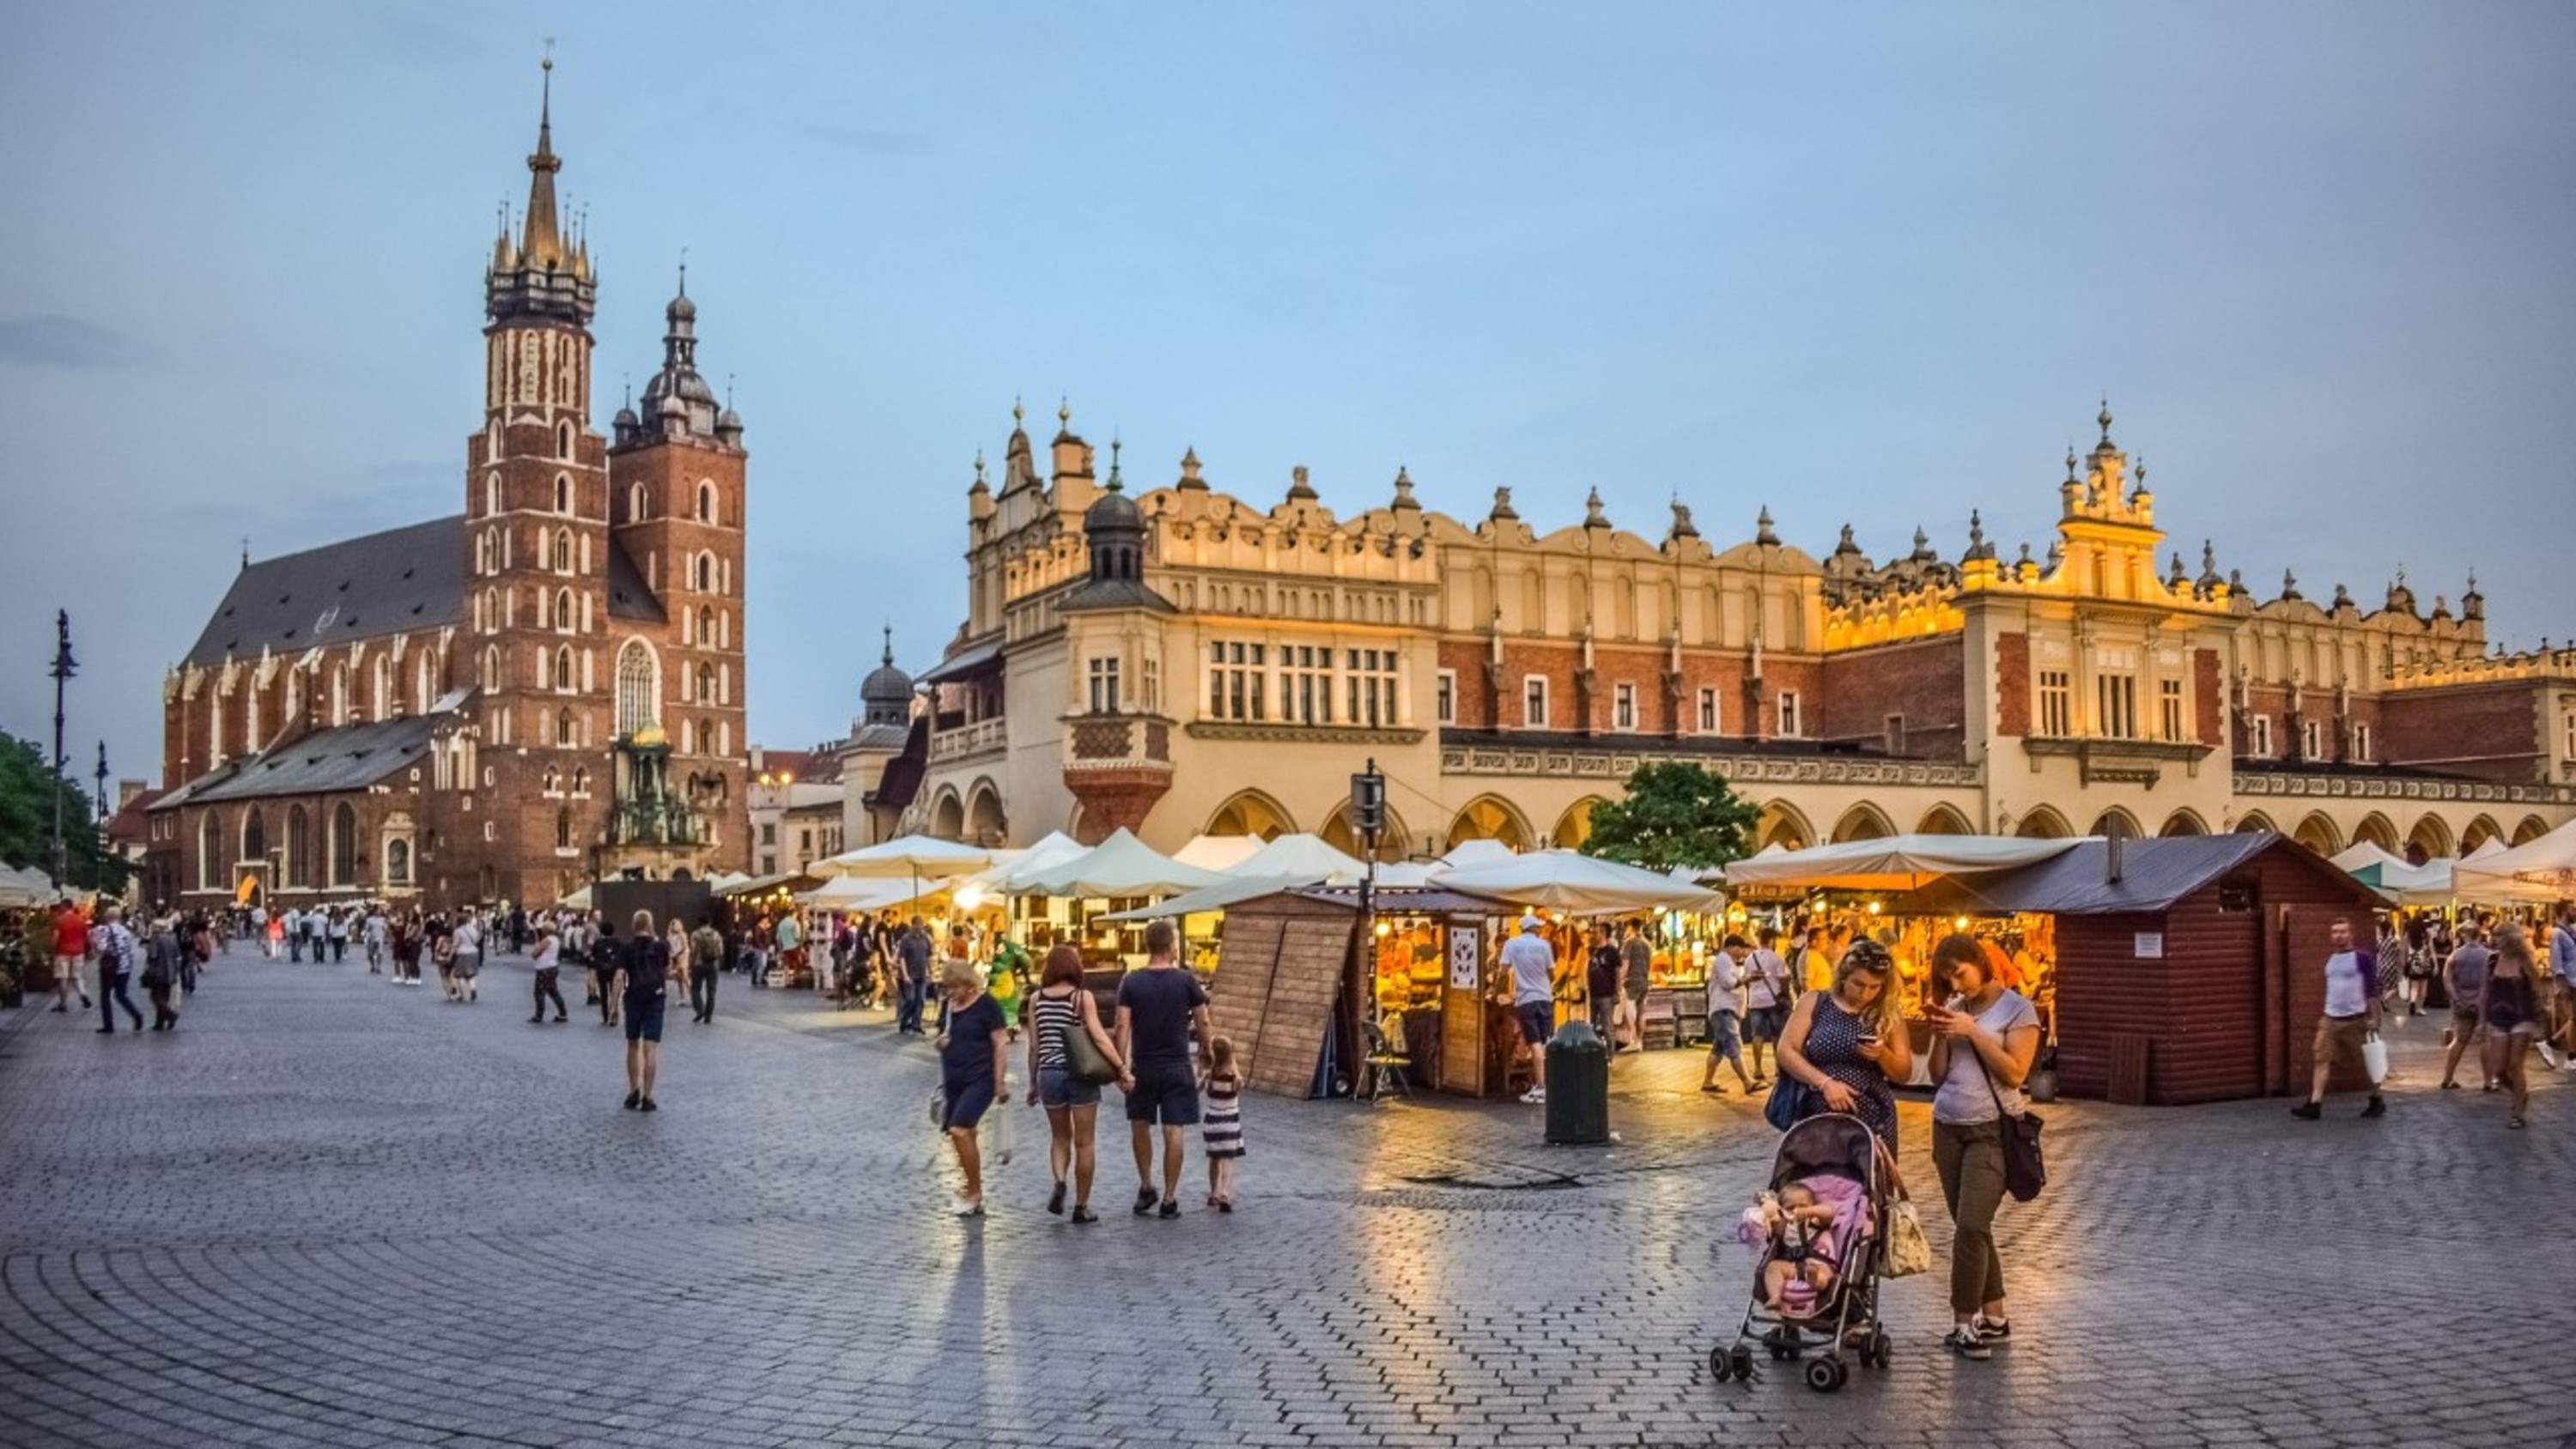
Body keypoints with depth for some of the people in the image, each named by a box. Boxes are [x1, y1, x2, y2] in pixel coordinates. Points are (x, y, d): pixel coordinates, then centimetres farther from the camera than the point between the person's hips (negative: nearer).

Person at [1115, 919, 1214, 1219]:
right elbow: (1202, 1023, 0)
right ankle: (1169, 1199, 5)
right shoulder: (1186, 981, -5)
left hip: (1142, 1067, 1)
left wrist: (1121, 1068, -6)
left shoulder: (1131, 982, -3)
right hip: (1177, 1067, -1)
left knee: (1140, 1125, 20)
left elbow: (1123, 1027, -8)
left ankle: (1146, 1187, 24)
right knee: (1173, 1131, 3)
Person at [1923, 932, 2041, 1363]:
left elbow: (2015, 1073, -13)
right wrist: (1941, 1035, -5)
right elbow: (1938, 1076, 11)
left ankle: (1965, 1323, -7)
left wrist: (1973, 1031, -16)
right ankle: (1995, 1318, 15)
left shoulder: (2017, 1009, -4)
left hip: (1992, 1130, -6)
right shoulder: (1956, 1009, 10)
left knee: (1971, 1226, -14)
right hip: (1947, 1128, 6)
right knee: (1972, 1228, 7)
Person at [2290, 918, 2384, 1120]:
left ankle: (2377, 1101, 26)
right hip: (2331, 1019, 6)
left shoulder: (2362, 958, -8)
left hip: (2356, 1019, -6)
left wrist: (2374, 1018, -12)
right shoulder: (2330, 960, 12)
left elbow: (2372, 989, -8)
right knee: (2322, 1059, -5)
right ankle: (2314, 1105, -9)